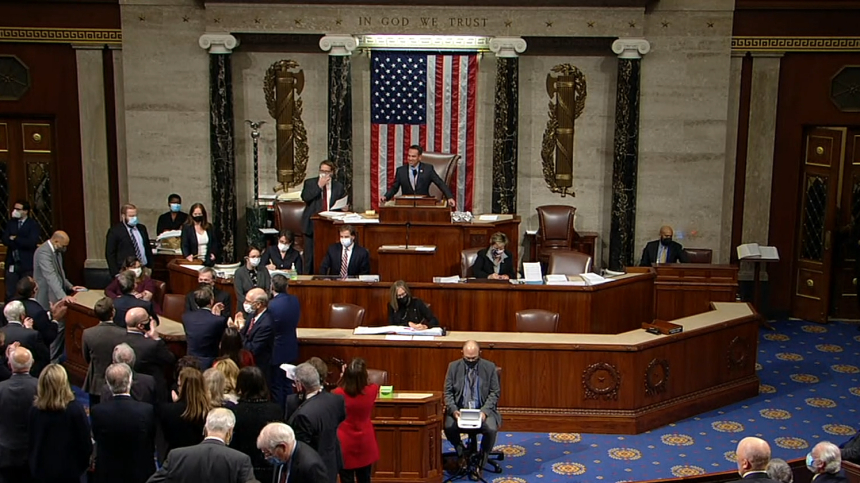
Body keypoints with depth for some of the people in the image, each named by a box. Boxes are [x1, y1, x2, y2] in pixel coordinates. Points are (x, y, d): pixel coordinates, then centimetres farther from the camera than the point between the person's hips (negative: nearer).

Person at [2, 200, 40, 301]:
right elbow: (5, 240, 0)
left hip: (27, 264, -4)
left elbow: (32, 242, -16)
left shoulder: (33, 225, -3)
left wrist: (15, 239, -9)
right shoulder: (10, 223, 11)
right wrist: (21, 243, -15)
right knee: (10, 294, 5)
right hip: (12, 263, 4)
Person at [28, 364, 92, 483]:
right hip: (68, 470, -3)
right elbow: (85, 441, -13)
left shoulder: (34, 410, -9)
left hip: (40, 469, 4)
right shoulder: (75, 409, -20)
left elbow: (31, 441, 2)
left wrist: (34, 463, 17)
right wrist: (83, 464, 5)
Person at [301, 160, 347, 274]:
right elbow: (305, 197, -12)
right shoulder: (310, 183, 5)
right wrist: (319, 186, -13)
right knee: (310, 255, 1)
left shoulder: (338, 186, 10)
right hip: (313, 225, -1)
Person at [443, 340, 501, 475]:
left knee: (491, 429, -30)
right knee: (448, 427, -29)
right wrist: (454, 410, -17)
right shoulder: (453, 367, 0)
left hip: (482, 409, -1)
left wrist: (484, 411, -17)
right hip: (460, 408, 1)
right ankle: (462, 454, 4)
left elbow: (495, 392, -2)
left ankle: (480, 464, -6)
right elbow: (448, 392, 1)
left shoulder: (490, 367, -3)